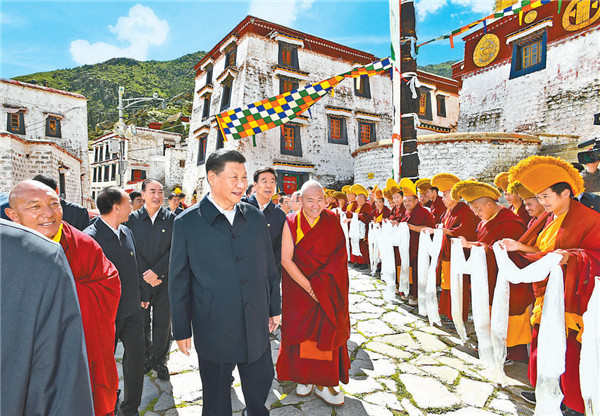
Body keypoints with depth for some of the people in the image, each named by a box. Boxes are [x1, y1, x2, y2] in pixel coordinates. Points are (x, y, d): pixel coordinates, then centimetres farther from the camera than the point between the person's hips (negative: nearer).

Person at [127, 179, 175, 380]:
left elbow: (174, 249, -7)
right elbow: (132, 250, -2)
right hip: (140, 280, 1)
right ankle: (145, 357, 35)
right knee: (142, 322, 13)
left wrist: (156, 271, -14)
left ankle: (159, 360, 28)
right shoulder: (133, 218, 0)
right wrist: (146, 274, -11)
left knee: (163, 323, 10)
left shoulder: (171, 218, -3)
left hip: (164, 280, -1)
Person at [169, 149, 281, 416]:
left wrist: (274, 309, 10)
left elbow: (269, 268, 8)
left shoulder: (256, 217, 1)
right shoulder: (187, 223, -9)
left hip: (256, 328, 3)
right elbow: (179, 281, -4)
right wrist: (181, 330, -1)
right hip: (213, 331, -2)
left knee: (260, 387, 21)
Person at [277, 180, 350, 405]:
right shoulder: (291, 223, -7)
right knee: (302, 330, 6)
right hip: (299, 288, -1)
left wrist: (319, 284, -14)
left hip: (329, 290, 1)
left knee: (326, 331, 4)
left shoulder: (332, 222, -3)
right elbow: (286, 259, -12)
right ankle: (304, 376, 27)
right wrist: (309, 287, -16)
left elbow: (339, 256, -3)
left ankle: (322, 382, 21)